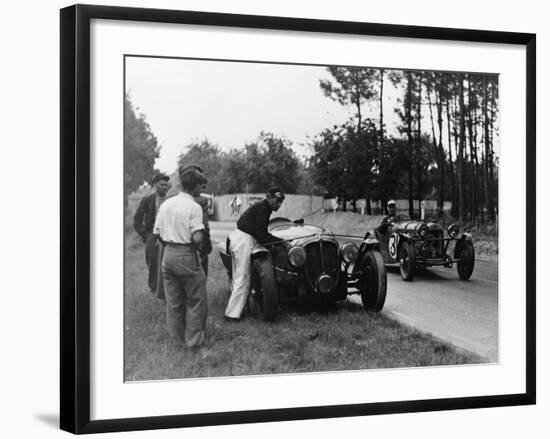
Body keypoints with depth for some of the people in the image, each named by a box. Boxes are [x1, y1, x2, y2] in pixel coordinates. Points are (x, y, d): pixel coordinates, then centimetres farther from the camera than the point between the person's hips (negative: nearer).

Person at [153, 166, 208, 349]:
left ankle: (178, 337, 28)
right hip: (186, 256, -6)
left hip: (168, 254, 6)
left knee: (173, 300, 17)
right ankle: (194, 340, 11)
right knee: (195, 300, 8)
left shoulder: (166, 204, 5)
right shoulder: (193, 207, -14)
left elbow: (157, 233, 8)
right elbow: (197, 238, -21)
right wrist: (197, 246, 0)